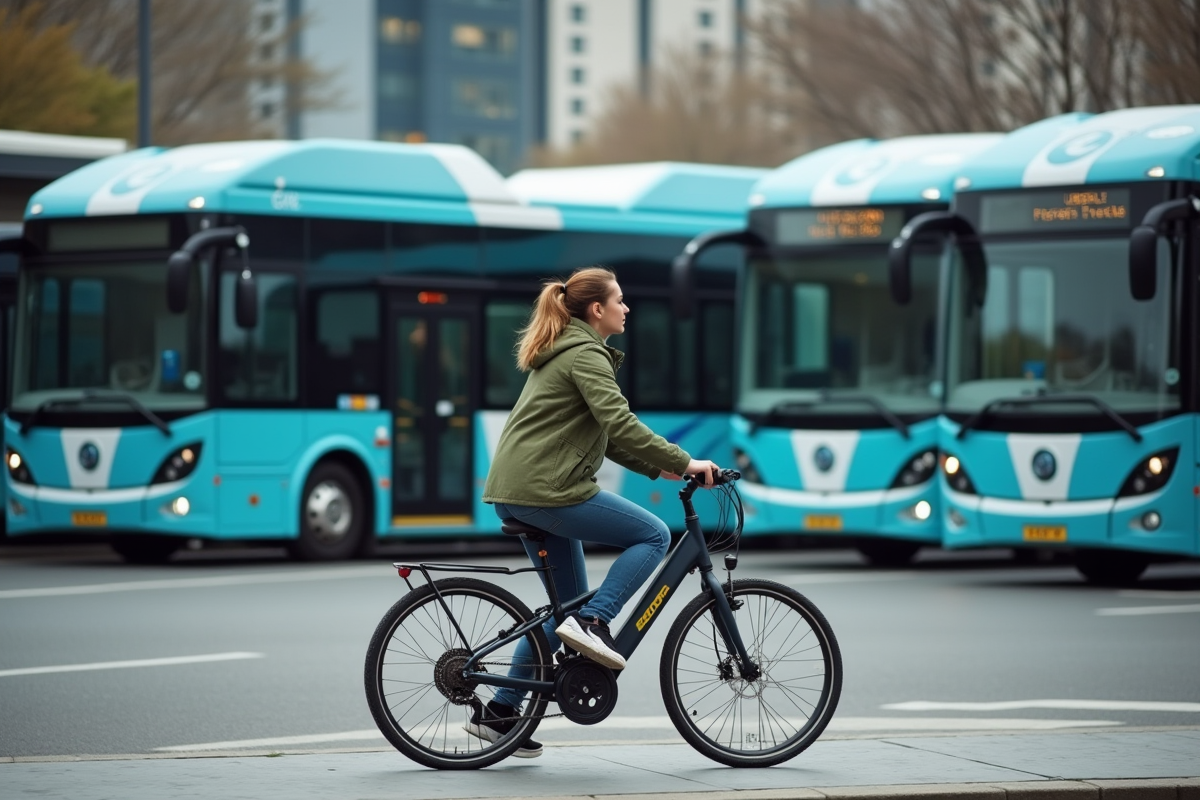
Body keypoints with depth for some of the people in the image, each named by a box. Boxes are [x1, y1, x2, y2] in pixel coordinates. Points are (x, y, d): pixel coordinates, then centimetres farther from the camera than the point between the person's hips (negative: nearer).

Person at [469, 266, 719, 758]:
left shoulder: (563, 353, 23)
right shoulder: (586, 354, -9)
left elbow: (602, 435, 24)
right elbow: (619, 422, -21)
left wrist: (656, 467, 15)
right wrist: (682, 462, -19)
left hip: (514, 491, 10)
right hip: (548, 490, -10)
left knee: (568, 604, 14)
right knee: (653, 536, -3)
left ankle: (499, 713, 13)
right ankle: (592, 623, -11)